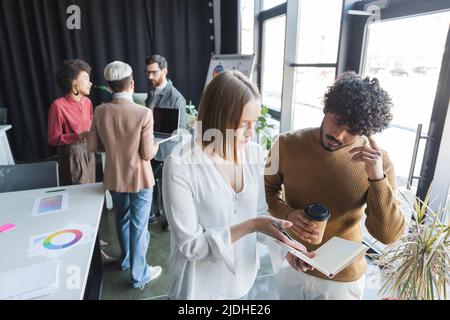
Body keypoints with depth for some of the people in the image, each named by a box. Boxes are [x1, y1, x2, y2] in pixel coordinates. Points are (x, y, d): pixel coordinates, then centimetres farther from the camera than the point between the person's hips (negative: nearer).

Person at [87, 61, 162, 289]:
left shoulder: (100, 111, -8)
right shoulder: (143, 114, -21)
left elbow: (92, 146, 0)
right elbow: (147, 154, -17)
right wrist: (156, 146, 4)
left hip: (114, 178, 5)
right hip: (139, 179, -5)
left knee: (122, 219, 25)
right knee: (139, 226, 9)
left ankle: (126, 259, 46)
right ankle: (139, 275, 25)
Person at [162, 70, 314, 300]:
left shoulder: (254, 154, -8)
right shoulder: (180, 165, -25)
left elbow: (260, 212, 1)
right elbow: (189, 244, -22)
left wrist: (286, 243, -14)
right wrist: (251, 226, -28)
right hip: (199, 287, -4)